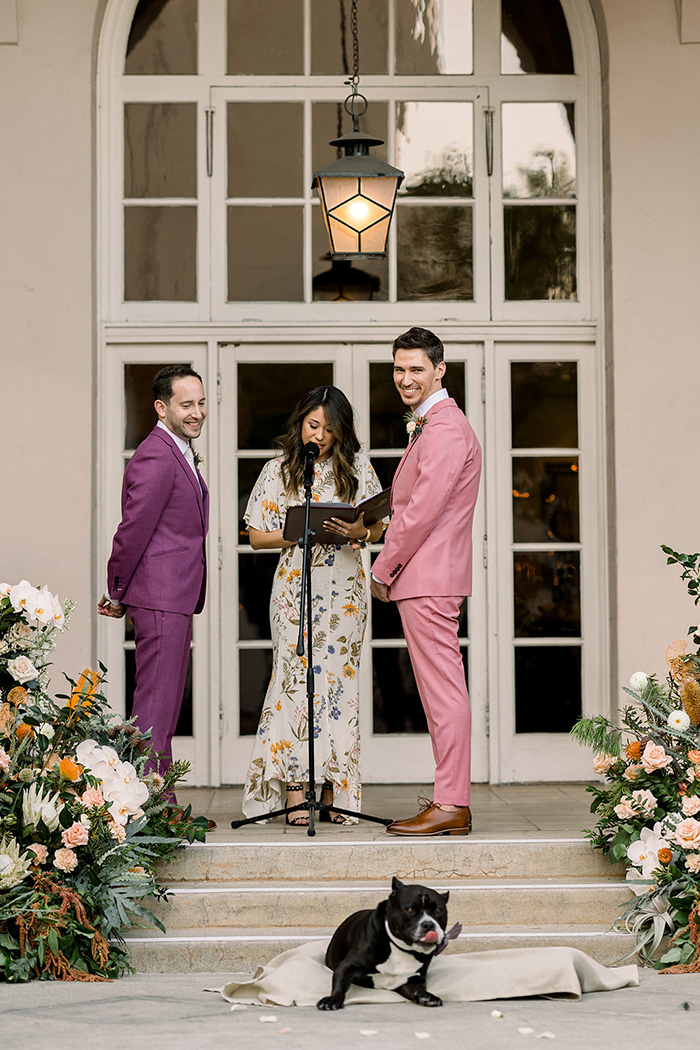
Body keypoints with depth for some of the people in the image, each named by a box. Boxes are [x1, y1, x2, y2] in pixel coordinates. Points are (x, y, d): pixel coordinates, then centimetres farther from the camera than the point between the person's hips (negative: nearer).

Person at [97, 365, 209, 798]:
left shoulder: (180, 454, 18)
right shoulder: (156, 457, -16)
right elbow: (133, 529, -16)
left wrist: (118, 593, 20)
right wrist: (116, 594, -7)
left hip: (175, 598, 10)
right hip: (160, 597, -10)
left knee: (166, 711, 14)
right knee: (154, 709, -9)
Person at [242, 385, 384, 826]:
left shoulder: (358, 467, 8)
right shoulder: (278, 471, 6)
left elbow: (378, 529, 10)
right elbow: (257, 536, 5)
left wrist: (358, 531, -12)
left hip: (345, 589, 1)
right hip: (296, 586, -1)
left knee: (339, 681, 0)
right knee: (296, 677, -7)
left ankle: (335, 793, 5)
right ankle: (294, 793, -6)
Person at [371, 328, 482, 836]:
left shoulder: (446, 428, -14)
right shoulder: (428, 426, 20)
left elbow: (423, 509, -19)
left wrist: (383, 568, -10)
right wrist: (392, 567, 14)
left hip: (429, 578, -11)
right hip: (423, 578, 11)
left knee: (443, 691, -9)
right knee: (439, 692, 11)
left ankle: (451, 805, -7)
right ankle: (452, 800, 14)